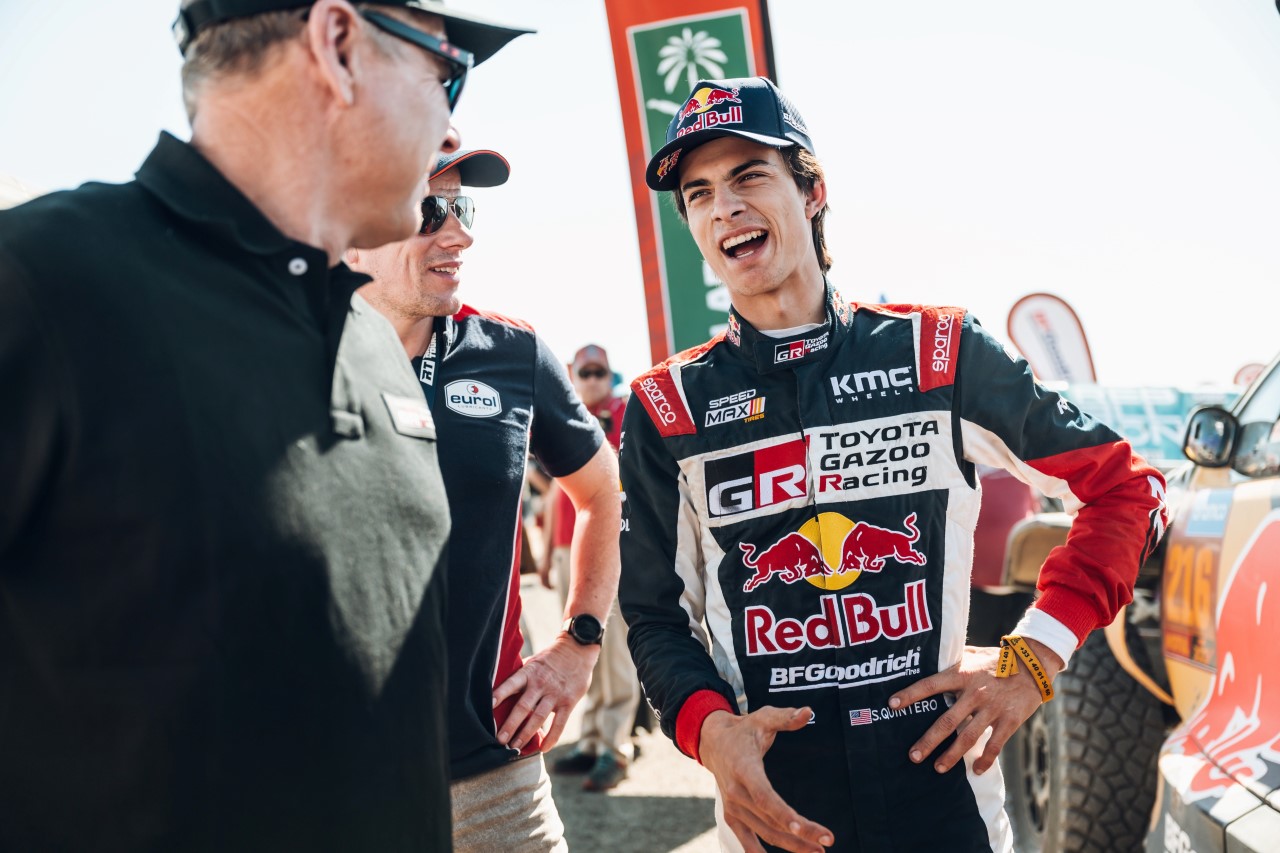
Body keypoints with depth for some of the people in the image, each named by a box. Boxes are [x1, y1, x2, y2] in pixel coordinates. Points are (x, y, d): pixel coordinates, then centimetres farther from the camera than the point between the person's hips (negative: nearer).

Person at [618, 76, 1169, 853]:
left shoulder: (940, 352, -2)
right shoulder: (665, 407, -1)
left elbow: (1124, 485, 4)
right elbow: (657, 612, 3)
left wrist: (1034, 657, -6)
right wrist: (709, 726, -15)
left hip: (946, 790, 0)